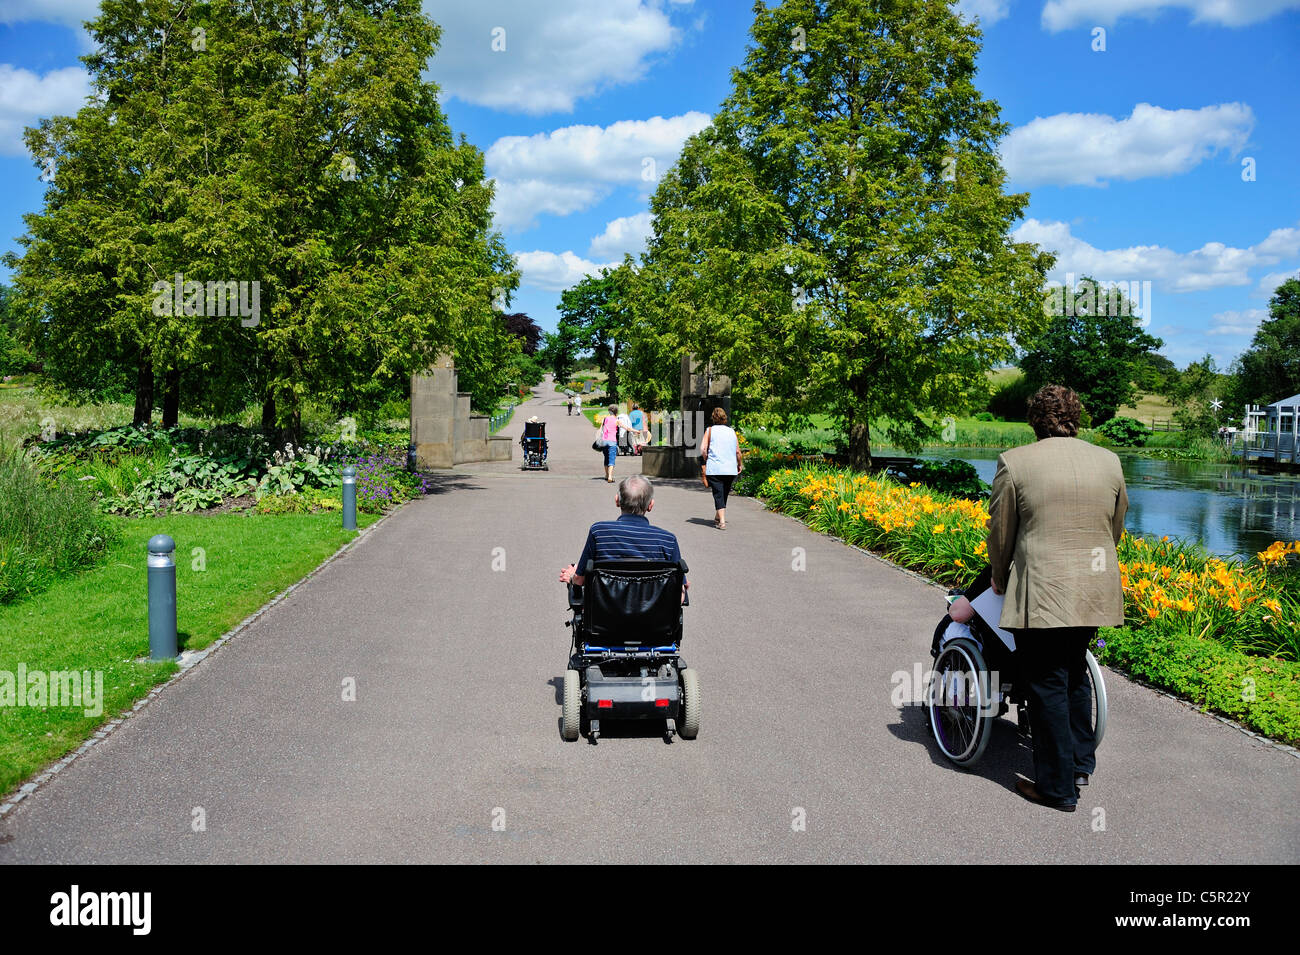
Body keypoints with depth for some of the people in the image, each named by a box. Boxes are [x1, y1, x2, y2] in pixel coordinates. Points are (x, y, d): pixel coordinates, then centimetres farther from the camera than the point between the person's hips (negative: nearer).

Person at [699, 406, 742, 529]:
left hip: (714, 468, -3)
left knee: (718, 494, -4)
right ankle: (717, 518, 32)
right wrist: (740, 464, 26)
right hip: (731, 470, 3)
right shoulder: (731, 431, 11)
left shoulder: (710, 430, 2)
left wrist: (704, 463, 8)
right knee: (724, 494, 17)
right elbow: (737, 451, 11)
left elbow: (703, 449, -7)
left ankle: (722, 522, -15)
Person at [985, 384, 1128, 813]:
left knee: (1047, 686, 2)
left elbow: (1001, 532, -1)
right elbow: (1116, 527, 17)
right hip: (1096, 592, 5)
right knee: (1075, 676, 22)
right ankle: (1081, 763, 33)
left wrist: (999, 579, 15)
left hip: (1041, 595, -5)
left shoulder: (1014, 463, -8)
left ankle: (1058, 787, 9)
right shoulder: (1109, 461, 6)